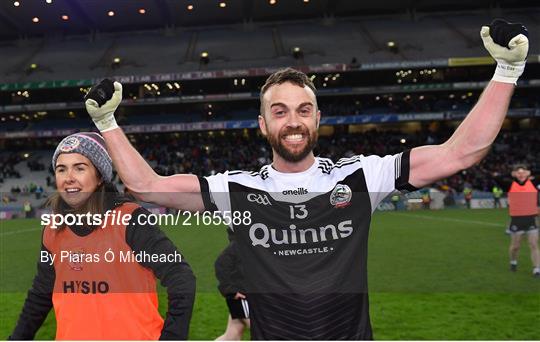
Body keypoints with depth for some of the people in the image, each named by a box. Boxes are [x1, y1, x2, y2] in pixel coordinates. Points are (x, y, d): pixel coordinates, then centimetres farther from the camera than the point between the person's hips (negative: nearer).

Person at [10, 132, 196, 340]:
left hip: (134, 335, -4)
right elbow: (41, 294, 16)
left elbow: (181, 280, -18)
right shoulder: (53, 231, 1)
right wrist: (17, 338, 16)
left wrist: (171, 337, -20)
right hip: (70, 335, 5)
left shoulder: (130, 220, -17)